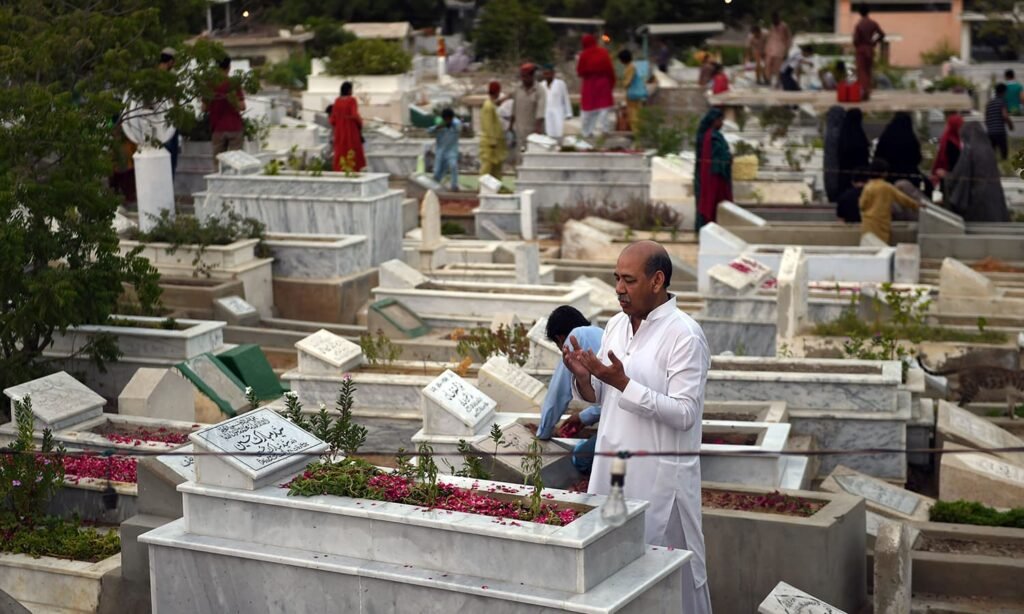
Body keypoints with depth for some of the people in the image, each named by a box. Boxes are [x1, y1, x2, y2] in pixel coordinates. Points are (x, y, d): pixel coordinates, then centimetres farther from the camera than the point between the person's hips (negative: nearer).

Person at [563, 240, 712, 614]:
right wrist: (582, 376, -7)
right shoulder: (615, 325, 8)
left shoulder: (684, 335, -15)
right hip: (610, 467, 7)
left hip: (660, 475, -7)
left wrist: (623, 383, -25)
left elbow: (684, 414, -20)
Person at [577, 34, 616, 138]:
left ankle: (586, 131, 7)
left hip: (589, 84, -1)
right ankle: (601, 128, -2)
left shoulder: (584, 55, -7)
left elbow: (580, 71, -6)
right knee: (603, 107, 6)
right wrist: (612, 82, 5)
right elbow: (610, 69, -3)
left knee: (587, 108, 6)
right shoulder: (603, 52, -2)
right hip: (603, 83, 1)